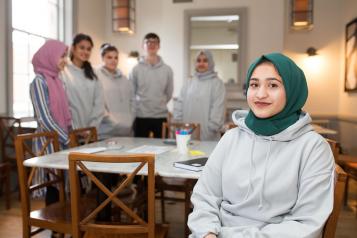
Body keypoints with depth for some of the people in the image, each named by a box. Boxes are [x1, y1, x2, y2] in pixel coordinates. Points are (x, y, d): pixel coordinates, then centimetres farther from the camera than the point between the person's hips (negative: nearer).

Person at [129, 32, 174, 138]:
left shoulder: (167, 70, 3)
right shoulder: (136, 69, -1)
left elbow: (169, 93, 10)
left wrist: (159, 104, 10)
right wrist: (139, 105, 6)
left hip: (161, 117, 2)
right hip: (140, 117, -1)